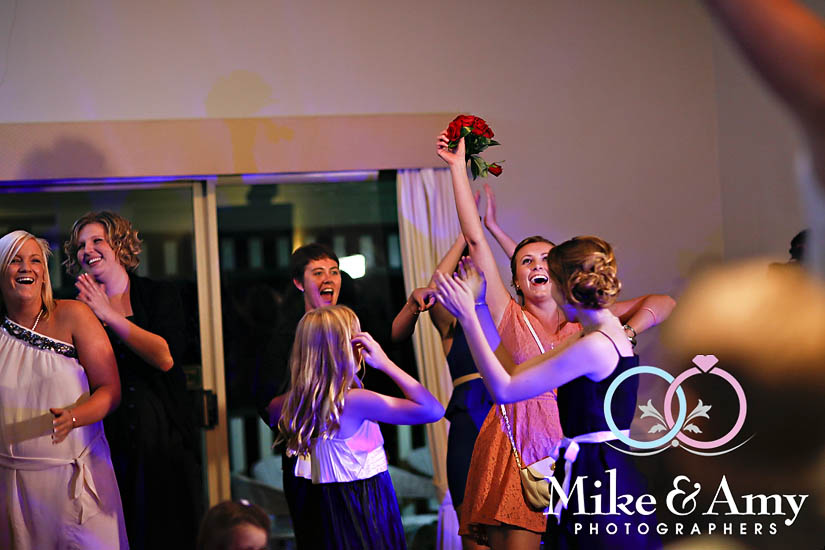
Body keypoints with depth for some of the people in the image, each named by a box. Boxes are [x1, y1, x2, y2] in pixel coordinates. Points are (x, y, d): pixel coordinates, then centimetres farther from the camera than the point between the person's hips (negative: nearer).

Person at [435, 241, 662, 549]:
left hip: (596, 481, -9)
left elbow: (504, 390, -16)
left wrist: (468, 318, -12)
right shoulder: (607, 333, 12)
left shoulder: (595, 346, -19)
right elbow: (513, 371, 12)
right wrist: (478, 305, 12)